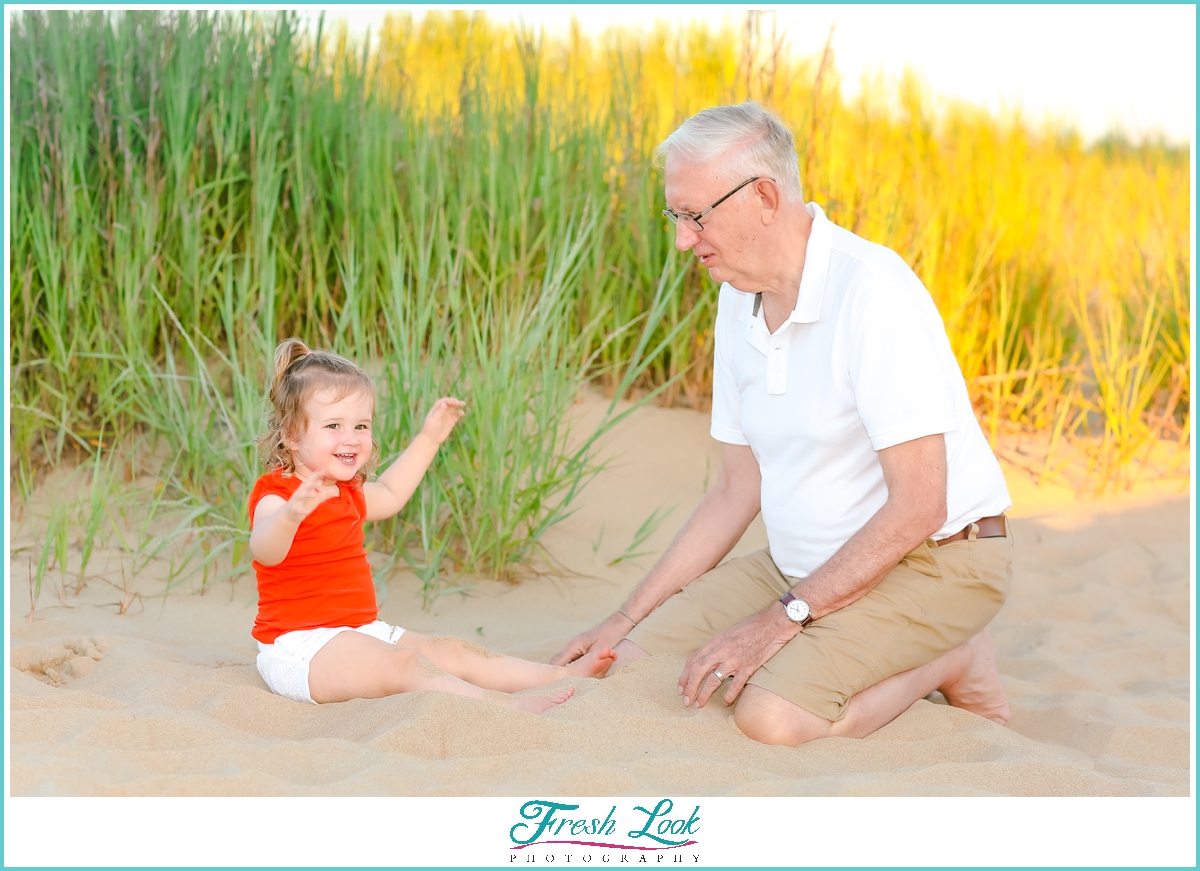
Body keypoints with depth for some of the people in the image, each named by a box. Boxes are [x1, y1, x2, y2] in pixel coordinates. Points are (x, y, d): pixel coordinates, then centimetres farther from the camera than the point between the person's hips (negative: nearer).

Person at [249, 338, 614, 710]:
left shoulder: (344, 491, 15)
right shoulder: (276, 494, -17)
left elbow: (388, 495, 37)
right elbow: (265, 551, -39)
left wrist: (428, 439, 36)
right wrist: (291, 514, -61)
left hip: (360, 632, 10)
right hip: (301, 645, -10)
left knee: (455, 653, 5)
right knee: (404, 664, -29)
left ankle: (564, 674, 6)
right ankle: (504, 707, -46)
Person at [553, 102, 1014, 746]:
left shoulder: (872, 288, -22)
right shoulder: (738, 301, 5)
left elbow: (918, 506, -24)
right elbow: (738, 491, 12)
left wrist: (782, 619, -23)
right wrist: (627, 618, 7)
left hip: (932, 562, -8)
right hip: (803, 566, 8)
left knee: (773, 716, -29)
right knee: (631, 662, -4)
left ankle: (949, 662, -2)